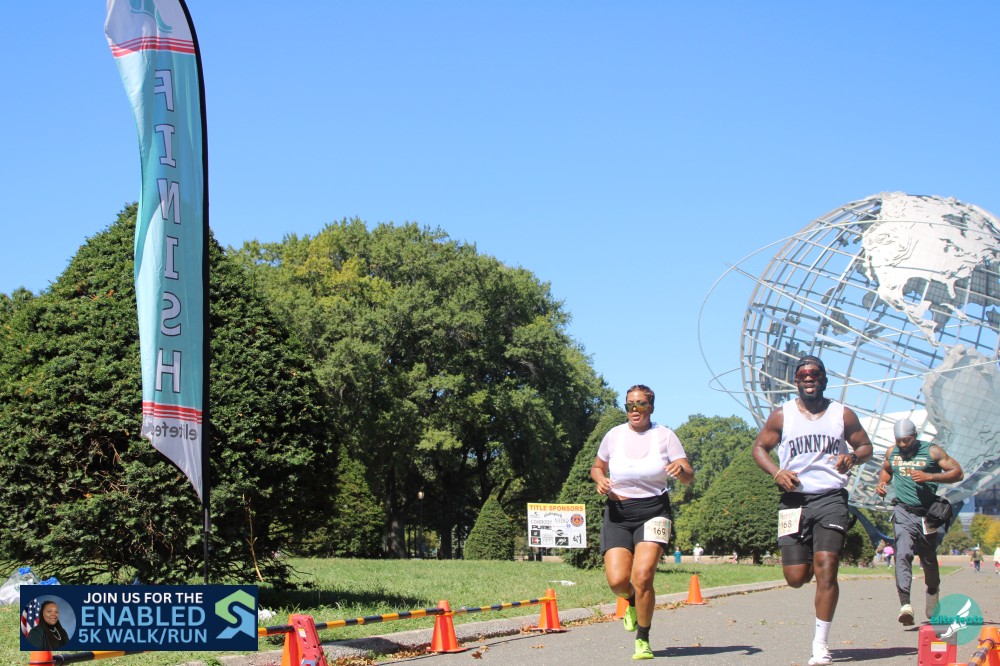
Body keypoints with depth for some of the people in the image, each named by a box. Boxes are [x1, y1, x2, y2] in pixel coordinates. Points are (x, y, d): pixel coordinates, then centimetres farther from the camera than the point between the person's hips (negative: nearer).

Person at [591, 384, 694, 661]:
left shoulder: (665, 435, -1)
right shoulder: (614, 435, 5)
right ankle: (633, 601, 28)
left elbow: (689, 477, -3)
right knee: (617, 581, -12)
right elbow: (597, 467, 19)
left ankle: (643, 640, 1)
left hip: (653, 511, -2)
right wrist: (600, 481, -3)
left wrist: (680, 470, -27)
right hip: (618, 513, 2)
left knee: (642, 576, -20)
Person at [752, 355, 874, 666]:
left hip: (831, 499, -1)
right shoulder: (782, 415, 7)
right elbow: (759, 447, 13)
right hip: (795, 500, 1)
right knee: (796, 577, -2)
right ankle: (808, 561, 39)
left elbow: (866, 446, 16)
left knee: (826, 569, -15)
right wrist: (776, 472, -7)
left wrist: (853, 457, -9)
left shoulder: (843, 414, 8)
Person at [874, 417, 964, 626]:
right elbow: (886, 469, 29)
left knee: (929, 559, 11)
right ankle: (905, 604, -31)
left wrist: (929, 477, -19)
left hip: (927, 514, -1)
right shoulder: (891, 452, 8)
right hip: (903, 512, 1)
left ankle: (933, 590, 43)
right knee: (903, 554, -20)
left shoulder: (932, 451, -4)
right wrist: (882, 483, 7)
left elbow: (958, 473, -8)